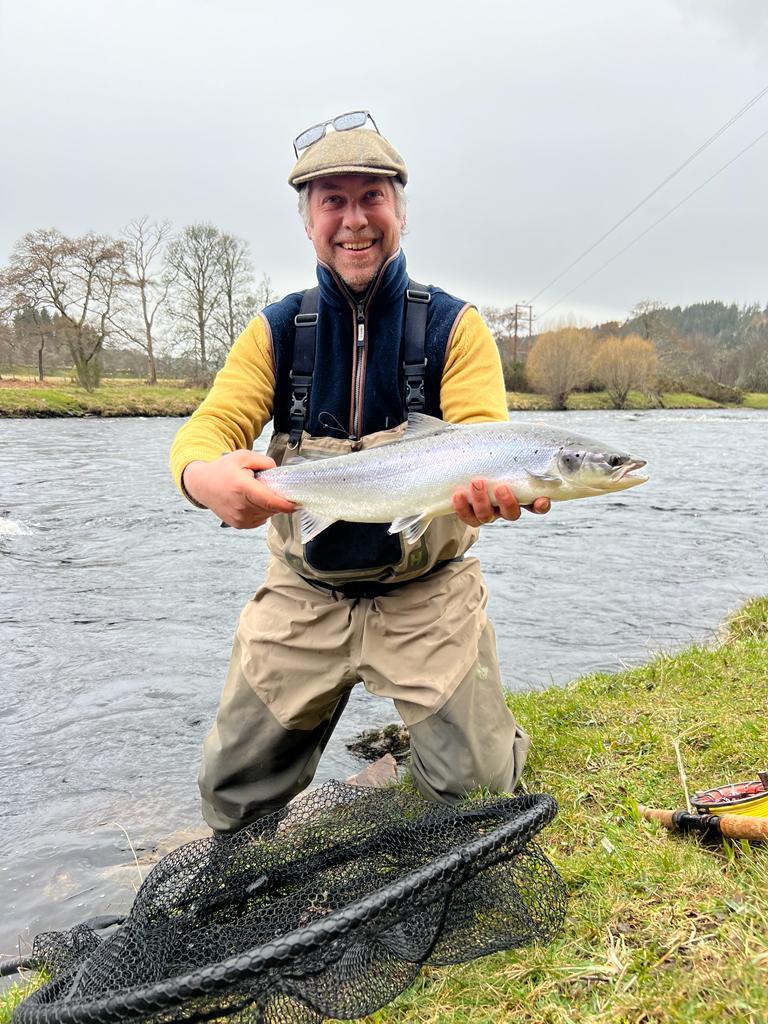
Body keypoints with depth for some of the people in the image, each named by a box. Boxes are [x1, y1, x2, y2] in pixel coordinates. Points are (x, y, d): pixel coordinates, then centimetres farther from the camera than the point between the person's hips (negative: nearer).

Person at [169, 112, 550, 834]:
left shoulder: (454, 326, -3)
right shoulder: (276, 331, 2)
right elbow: (210, 423, -10)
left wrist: (491, 486, -42)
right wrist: (202, 474, -36)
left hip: (428, 597, -1)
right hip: (303, 598, 2)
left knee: (478, 788, -3)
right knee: (233, 792, 7)